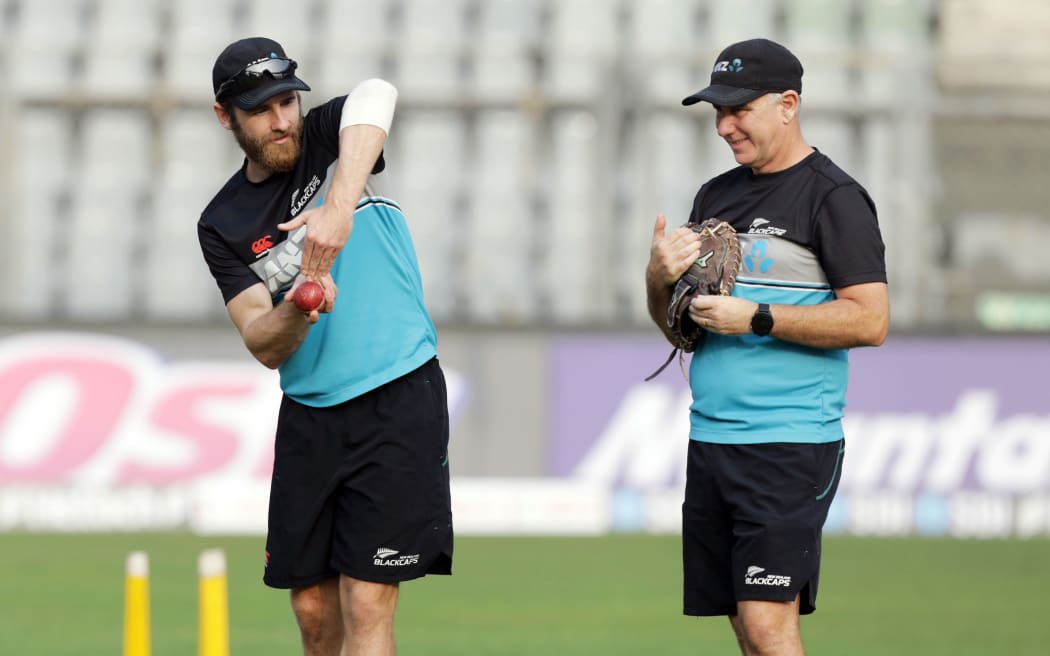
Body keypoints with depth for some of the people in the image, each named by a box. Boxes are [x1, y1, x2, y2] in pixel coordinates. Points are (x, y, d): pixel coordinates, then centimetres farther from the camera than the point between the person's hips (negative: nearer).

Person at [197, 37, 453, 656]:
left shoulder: (330, 138, -3)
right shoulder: (224, 225, 5)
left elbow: (375, 95, -28)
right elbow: (265, 348, -3)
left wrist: (339, 206, -42)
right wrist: (295, 311, -27)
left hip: (398, 399, -4)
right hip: (308, 416, 4)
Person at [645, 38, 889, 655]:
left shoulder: (833, 197, -5)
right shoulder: (717, 195, 17)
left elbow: (871, 320, -14)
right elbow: (678, 329, 21)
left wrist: (754, 318, -17)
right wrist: (661, 278, -1)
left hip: (790, 444, -7)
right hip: (711, 438, 7)